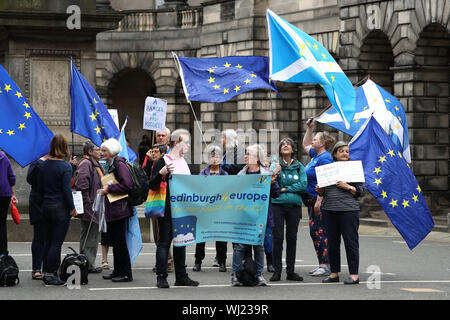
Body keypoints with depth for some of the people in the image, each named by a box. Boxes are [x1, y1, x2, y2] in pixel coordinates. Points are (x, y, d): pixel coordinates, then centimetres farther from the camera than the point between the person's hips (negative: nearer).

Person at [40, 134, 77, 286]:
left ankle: (46, 272, 16)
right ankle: (50, 275, -2)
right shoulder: (65, 166, -13)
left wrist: (45, 202, 16)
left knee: (47, 242, 13)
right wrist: (72, 208, -7)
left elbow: (41, 186, 8)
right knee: (56, 243, -1)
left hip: (46, 206, 6)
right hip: (61, 208, -6)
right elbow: (67, 189, -15)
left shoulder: (44, 165, 4)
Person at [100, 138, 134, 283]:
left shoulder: (119, 164, -14)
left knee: (119, 241, -7)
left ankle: (126, 273, -2)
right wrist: (105, 189, 12)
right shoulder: (111, 165, 16)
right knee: (114, 240, 14)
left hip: (119, 209, -10)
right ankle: (117, 271, 21)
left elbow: (127, 185, -23)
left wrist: (109, 189, -16)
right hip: (112, 210, 10)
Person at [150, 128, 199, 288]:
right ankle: (161, 277, -2)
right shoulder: (162, 162, -9)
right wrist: (161, 173, -27)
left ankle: (181, 276, 16)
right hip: (167, 209, -7)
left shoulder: (184, 162, 14)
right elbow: (152, 186, -12)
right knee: (164, 242, -4)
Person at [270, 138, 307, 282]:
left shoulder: (299, 166, 10)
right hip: (278, 204, -2)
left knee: (292, 238, 6)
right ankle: (277, 271, 1)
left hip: (294, 205, 2)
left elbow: (303, 185, -2)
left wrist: (285, 189, -8)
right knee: (278, 238, -4)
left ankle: (290, 271, 12)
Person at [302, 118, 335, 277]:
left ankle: (325, 265, -9)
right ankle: (323, 264, 16)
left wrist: (319, 201, -26)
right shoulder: (316, 155, 15)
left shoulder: (325, 158, -15)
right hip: (312, 201, 10)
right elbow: (306, 145, 37)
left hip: (319, 200, -10)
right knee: (315, 231, 11)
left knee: (318, 231, -10)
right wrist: (309, 128, 28)